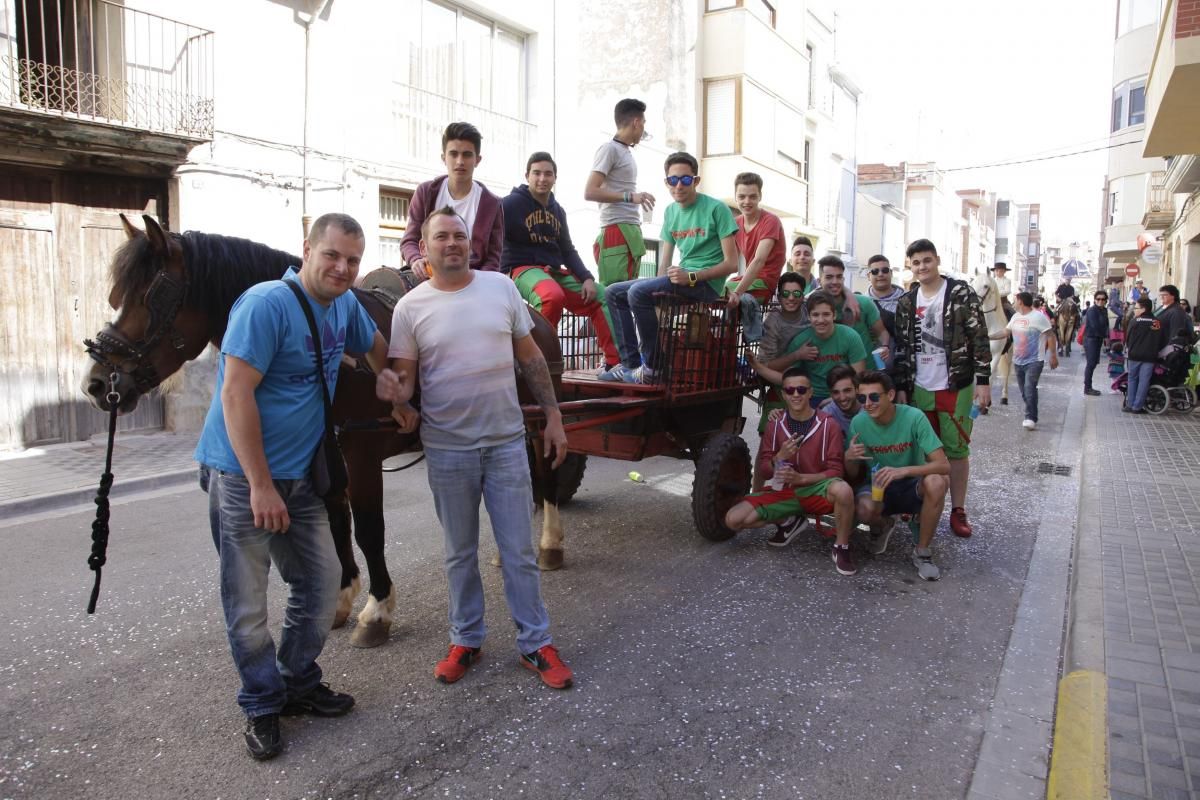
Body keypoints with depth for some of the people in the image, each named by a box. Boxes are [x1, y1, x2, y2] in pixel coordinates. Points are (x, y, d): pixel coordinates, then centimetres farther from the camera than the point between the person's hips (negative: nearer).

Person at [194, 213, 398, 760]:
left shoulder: (345, 306, 5)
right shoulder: (267, 304, -17)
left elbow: (377, 349, 27)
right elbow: (235, 394, -21)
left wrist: (396, 396, 17)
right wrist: (261, 486, -21)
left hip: (302, 474, 7)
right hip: (243, 474, -7)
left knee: (322, 582, 11)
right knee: (247, 598, 4)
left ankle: (299, 683, 30)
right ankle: (262, 704, 22)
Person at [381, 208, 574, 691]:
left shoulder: (501, 287, 1)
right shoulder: (410, 307, -4)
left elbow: (530, 358, 6)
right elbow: (403, 376, -3)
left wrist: (553, 416, 3)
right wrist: (396, 393, -27)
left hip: (506, 441, 1)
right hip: (448, 449, 0)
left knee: (518, 551, 7)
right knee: (460, 553, 14)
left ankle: (535, 642, 22)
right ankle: (466, 639, 32)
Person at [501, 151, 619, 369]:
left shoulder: (558, 210, 16)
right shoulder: (511, 204, -4)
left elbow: (568, 250, 19)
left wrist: (586, 278, 4)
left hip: (555, 271, 7)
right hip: (522, 269, -7)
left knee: (601, 298, 0)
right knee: (553, 296, -39)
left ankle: (615, 361, -2)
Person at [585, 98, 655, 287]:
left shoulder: (627, 151, 19)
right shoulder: (610, 148, -6)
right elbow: (590, 192, -15)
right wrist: (630, 197, -18)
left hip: (631, 231, 9)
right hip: (616, 231, -9)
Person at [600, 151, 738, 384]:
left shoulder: (716, 208, -6)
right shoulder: (670, 212, 15)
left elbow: (731, 263, -10)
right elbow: (664, 263, 15)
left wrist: (691, 277, -21)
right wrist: (658, 291, -3)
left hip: (706, 283, -8)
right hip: (681, 279, 8)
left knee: (639, 292, -27)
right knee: (614, 293, 3)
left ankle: (653, 367, -16)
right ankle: (630, 363, -2)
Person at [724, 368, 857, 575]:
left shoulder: (828, 425, -10)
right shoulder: (775, 426, 0)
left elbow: (835, 471, -11)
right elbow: (764, 469, 2)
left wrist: (801, 478, -26)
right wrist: (779, 457, -21)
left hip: (816, 489, -3)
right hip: (784, 491, 4)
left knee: (842, 490, -40)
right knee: (733, 519, -13)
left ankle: (841, 547, -13)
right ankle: (790, 520, 11)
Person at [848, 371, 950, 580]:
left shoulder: (913, 417, -21)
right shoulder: (858, 423, -12)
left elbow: (944, 465, -25)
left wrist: (903, 471, -42)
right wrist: (849, 458, -27)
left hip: (912, 485, -1)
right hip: (880, 486, 1)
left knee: (936, 483, -35)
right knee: (864, 509, -33)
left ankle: (922, 552, -12)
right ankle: (882, 528, 9)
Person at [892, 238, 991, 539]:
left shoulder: (961, 293, -3)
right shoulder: (906, 303, 8)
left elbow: (980, 339, -6)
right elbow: (902, 348, 9)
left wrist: (983, 381, -10)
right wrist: (900, 387, 5)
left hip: (956, 388, -3)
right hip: (919, 389, 3)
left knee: (956, 449, 4)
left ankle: (958, 510, 15)